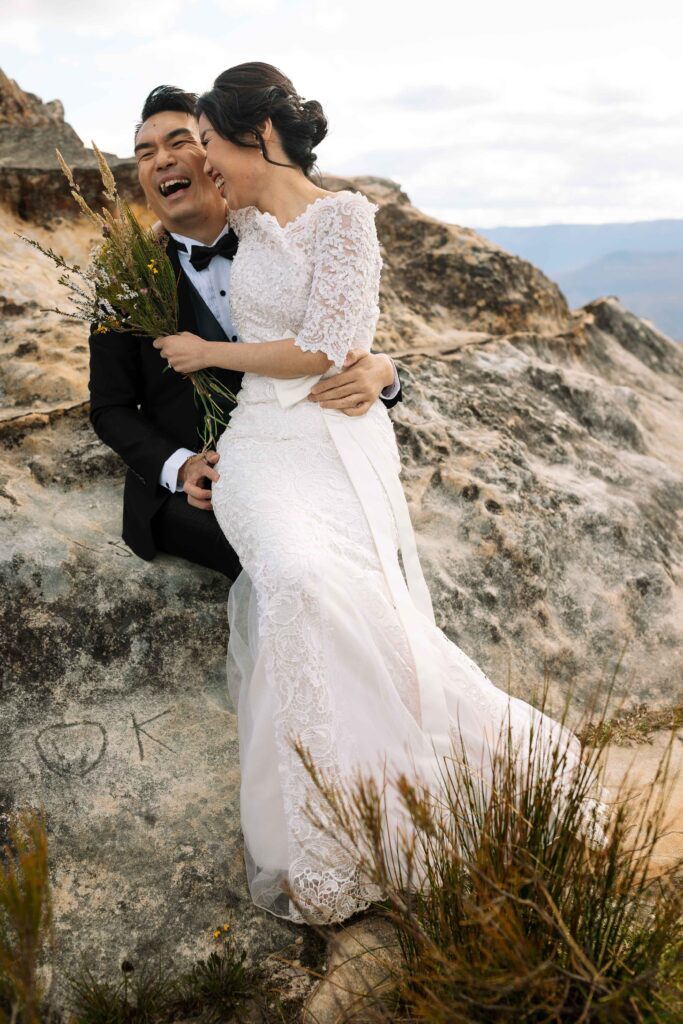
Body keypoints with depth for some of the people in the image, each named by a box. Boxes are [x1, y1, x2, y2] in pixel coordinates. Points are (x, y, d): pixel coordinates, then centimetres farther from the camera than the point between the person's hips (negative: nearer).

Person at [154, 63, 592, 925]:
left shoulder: (345, 216, -1)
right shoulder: (244, 217, 17)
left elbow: (319, 350, -9)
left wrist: (207, 354, 0)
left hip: (340, 436, -3)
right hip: (260, 440, 3)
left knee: (341, 587, -31)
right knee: (299, 576, -30)